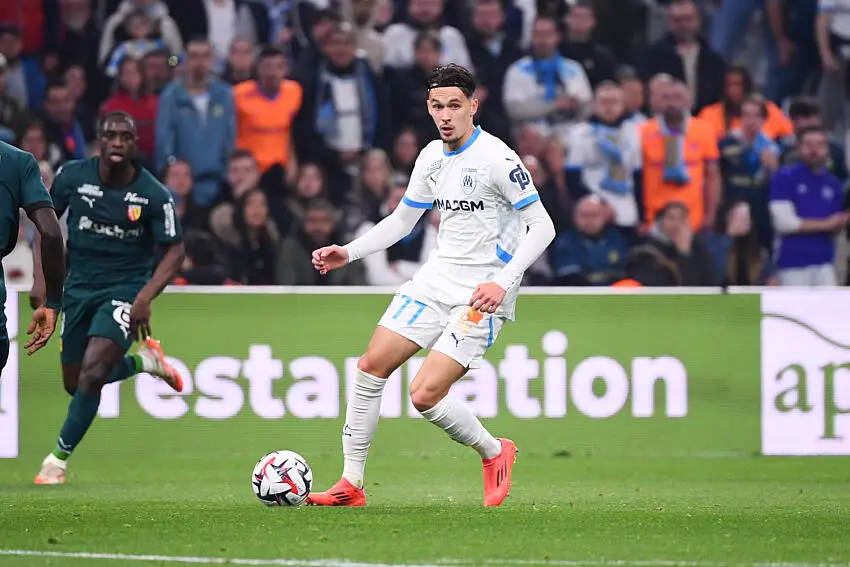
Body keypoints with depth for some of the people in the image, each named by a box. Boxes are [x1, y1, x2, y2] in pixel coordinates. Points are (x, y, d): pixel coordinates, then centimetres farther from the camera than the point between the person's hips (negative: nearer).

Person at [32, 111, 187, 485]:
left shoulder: (153, 195, -15)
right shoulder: (72, 177, -9)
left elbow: (175, 250, -7)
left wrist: (146, 296, -21)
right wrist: (42, 275, -4)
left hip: (125, 289, -4)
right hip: (78, 286, 4)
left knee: (92, 371, -22)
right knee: (74, 383, 8)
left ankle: (59, 457, -7)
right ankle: (144, 361, 36)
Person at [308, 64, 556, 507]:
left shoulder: (496, 158, -16)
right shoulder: (431, 157, 7)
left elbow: (542, 226, -16)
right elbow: (402, 220, 20)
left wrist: (502, 282, -24)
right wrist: (349, 253, 8)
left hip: (483, 294, -8)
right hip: (438, 278, 8)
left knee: (425, 395, -16)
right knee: (372, 365, 1)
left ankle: (494, 453, 11)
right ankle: (351, 483, 10)